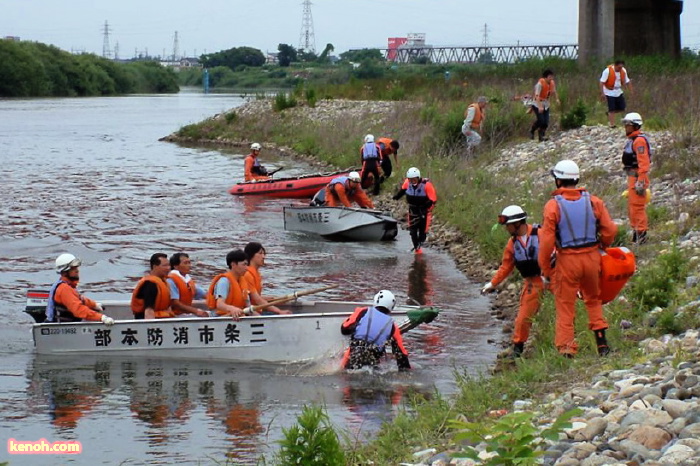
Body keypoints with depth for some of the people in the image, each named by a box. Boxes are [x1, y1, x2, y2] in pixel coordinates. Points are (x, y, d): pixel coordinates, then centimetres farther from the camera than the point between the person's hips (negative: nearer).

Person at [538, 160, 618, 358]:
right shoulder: (593, 202, 0)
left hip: (567, 260, -3)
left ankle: (566, 349, 5)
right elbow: (610, 230, 0)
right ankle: (601, 341, 16)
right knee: (593, 299, 22)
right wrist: (602, 247, 22)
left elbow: (547, 240, -10)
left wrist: (545, 270, -1)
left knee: (565, 306, 7)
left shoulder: (553, 205, -8)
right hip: (592, 257, 3)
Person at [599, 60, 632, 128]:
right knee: (612, 110, -7)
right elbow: (601, 82, -19)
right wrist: (602, 93, -24)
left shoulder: (623, 71, -4)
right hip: (610, 93, -6)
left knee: (622, 108, 3)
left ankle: (609, 114, 27)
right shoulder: (608, 71, -21)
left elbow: (627, 82, 7)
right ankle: (612, 125, 0)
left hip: (619, 92, 6)